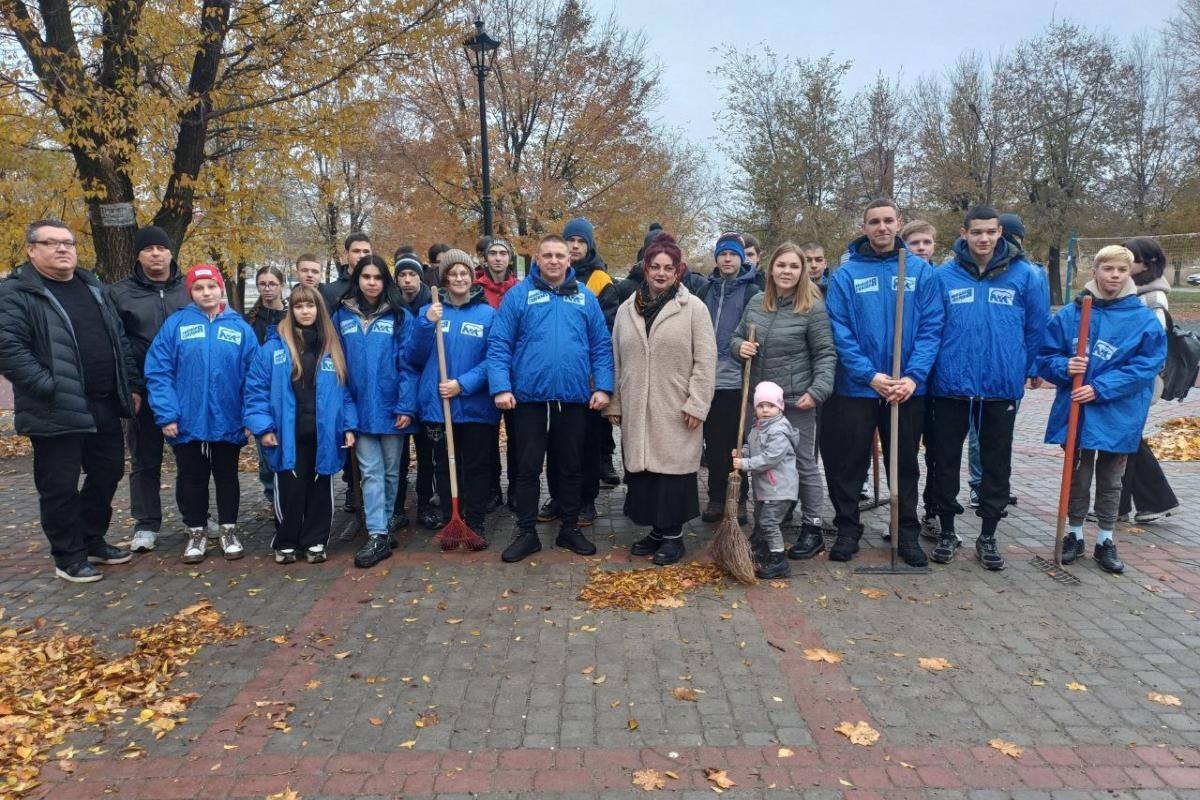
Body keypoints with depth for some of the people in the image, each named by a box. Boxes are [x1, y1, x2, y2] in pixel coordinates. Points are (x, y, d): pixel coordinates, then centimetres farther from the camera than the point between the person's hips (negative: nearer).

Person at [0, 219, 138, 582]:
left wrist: (132, 386, 11)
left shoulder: (92, 287, 14)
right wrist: (49, 387, -22)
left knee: (108, 472, 16)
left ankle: (92, 540, 34)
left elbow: (119, 341, 17)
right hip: (56, 411, -7)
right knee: (60, 486, 4)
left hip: (104, 406, 7)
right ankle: (68, 556, 18)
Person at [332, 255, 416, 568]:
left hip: (391, 407, -1)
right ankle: (377, 536, -1)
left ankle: (383, 527, 25)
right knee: (371, 472, 0)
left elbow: (407, 363, -5)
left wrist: (406, 406, -12)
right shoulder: (342, 316, 5)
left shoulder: (399, 316, -1)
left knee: (390, 471, 10)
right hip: (359, 409, 1)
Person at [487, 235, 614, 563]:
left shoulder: (586, 297, 8)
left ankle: (570, 528, 27)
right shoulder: (518, 294, 0)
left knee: (571, 467, 13)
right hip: (530, 397, -2)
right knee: (528, 468, 7)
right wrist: (501, 387, -13)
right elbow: (499, 344, -4)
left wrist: (603, 387, -4)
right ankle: (527, 533, 19)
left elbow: (601, 347, 7)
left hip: (574, 398, 2)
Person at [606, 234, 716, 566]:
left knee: (673, 469, 1)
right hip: (637, 410, 4)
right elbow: (616, 360, 13)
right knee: (642, 469, 8)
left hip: (676, 411, -4)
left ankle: (673, 535, 15)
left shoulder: (694, 308, -3)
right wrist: (614, 404, 10)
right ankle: (656, 529, 24)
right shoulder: (627, 309, 10)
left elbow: (705, 361, -6)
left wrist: (697, 404, -12)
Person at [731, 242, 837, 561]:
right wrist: (740, 346, -7)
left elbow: (825, 354, -9)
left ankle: (812, 529, 18)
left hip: (796, 401, -5)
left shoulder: (813, 307, -9)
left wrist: (818, 391, -20)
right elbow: (736, 337, 17)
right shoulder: (756, 302, 6)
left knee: (803, 464, 5)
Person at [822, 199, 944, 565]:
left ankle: (908, 533, 26)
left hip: (908, 387, 1)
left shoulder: (921, 271, 1)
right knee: (848, 463, 7)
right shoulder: (846, 274, -2)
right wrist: (869, 375, -16)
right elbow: (840, 333, -7)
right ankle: (847, 530, 23)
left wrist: (913, 376, -16)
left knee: (905, 463, 13)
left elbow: (930, 328, -4)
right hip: (856, 387, -1)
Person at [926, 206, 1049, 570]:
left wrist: (1033, 368, 8)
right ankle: (947, 531, 24)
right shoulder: (943, 276, -3)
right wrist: (925, 369, -1)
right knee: (945, 460, 8)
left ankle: (988, 536, 25)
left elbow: (1037, 326, 5)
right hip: (951, 385, 0)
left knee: (997, 463, 10)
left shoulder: (1024, 274, -2)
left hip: (1002, 386, 1)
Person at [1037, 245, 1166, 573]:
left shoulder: (1144, 319, -6)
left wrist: (1101, 388, -18)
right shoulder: (1069, 313, -3)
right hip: (1075, 410, 1)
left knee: (1110, 481, 13)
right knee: (1077, 477, 13)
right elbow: (1046, 356, 2)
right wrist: (1065, 366, -19)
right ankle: (1074, 534, 28)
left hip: (1117, 415, -1)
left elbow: (1148, 365, -9)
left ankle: (1105, 542, 26)